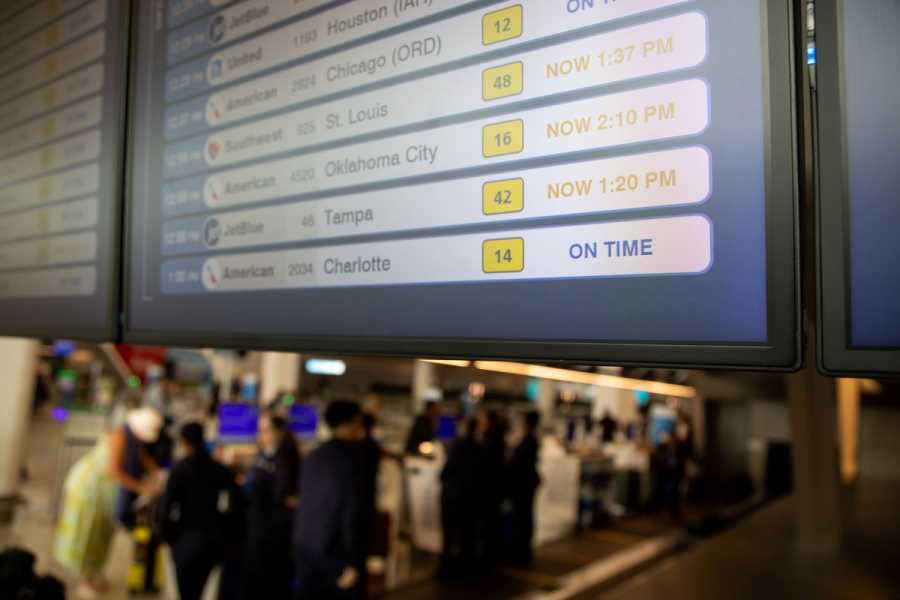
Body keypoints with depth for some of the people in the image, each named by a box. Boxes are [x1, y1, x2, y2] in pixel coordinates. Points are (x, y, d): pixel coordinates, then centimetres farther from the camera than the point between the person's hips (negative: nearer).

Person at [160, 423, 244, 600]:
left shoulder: (180, 468, -8)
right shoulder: (219, 469, 4)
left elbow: (166, 506, -14)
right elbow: (236, 501, -2)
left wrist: (168, 535, -2)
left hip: (188, 538, -4)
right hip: (214, 538, 4)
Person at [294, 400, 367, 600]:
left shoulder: (313, 456, 6)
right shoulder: (355, 458, -14)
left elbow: (305, 503, 10)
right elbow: (354, 512, -17)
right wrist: (353, 562, -14)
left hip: (306, 545, 6)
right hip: (338, 549, -6)